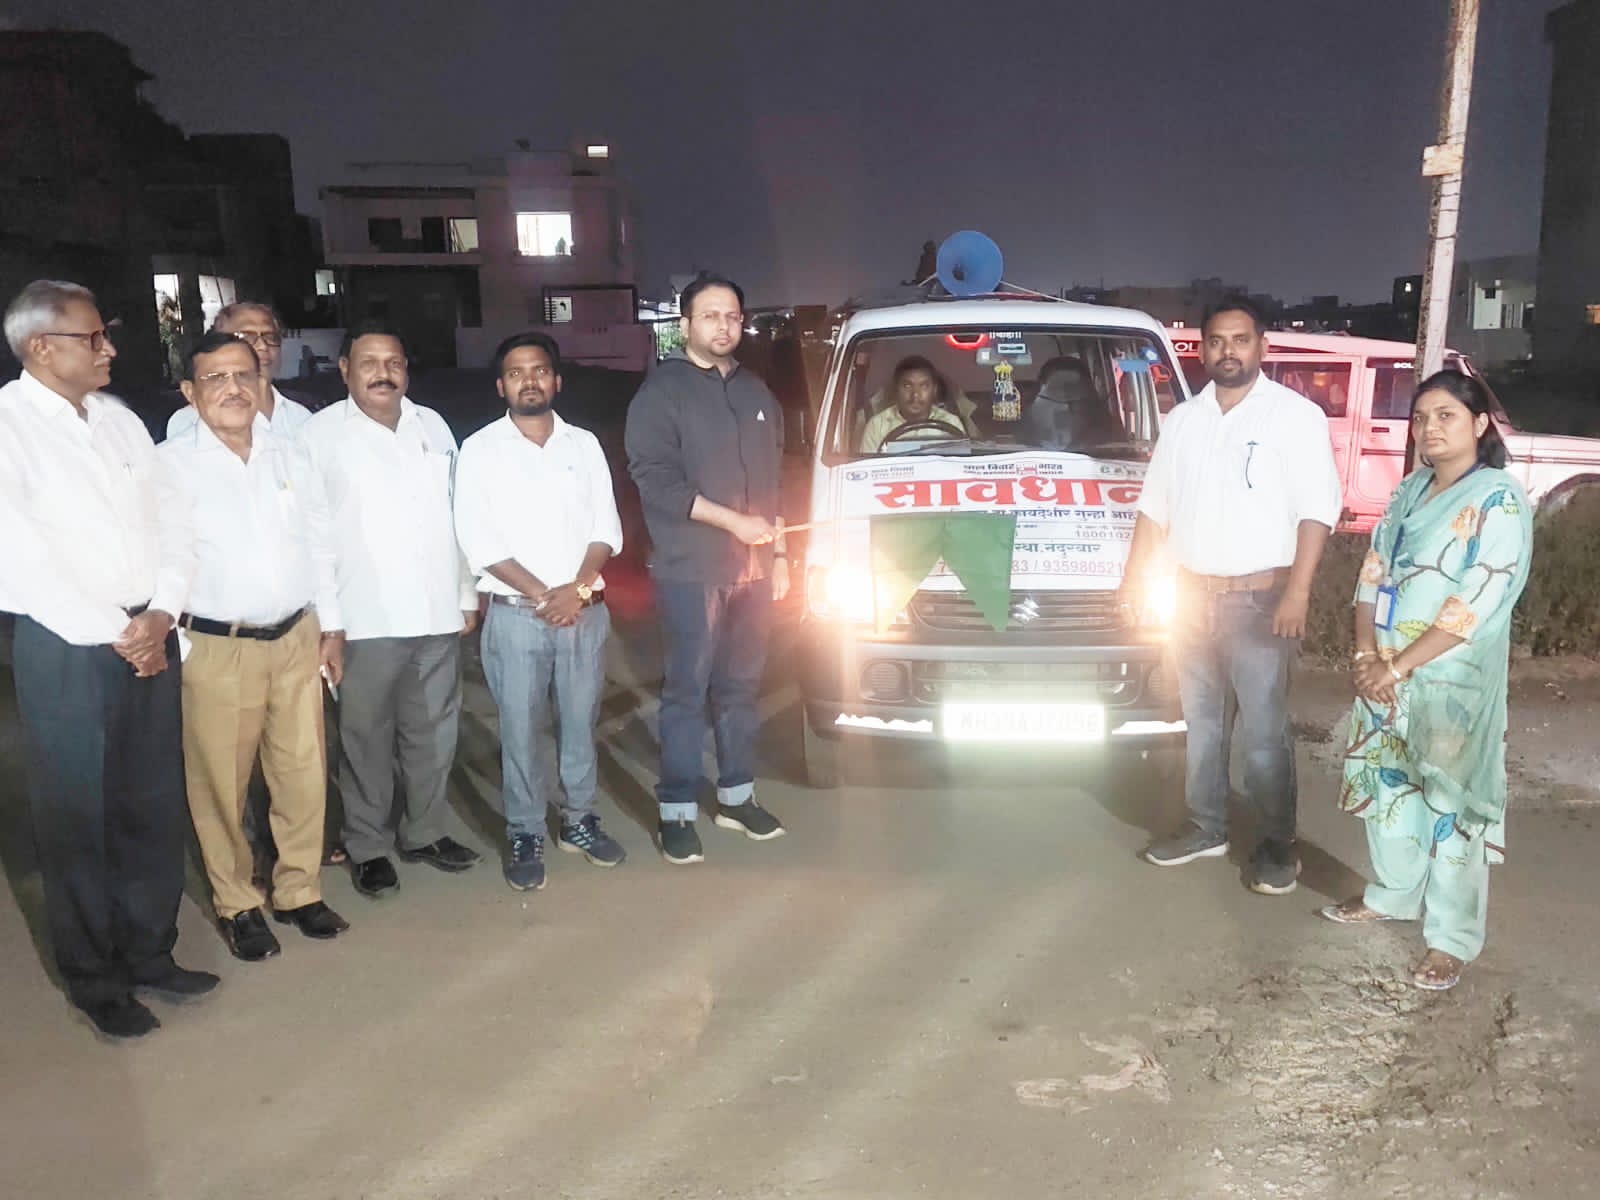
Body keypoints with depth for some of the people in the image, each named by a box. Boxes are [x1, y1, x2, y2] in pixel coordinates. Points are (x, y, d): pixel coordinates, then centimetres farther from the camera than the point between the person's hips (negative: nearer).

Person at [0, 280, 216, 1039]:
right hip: (65, 653, -5)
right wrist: (114, 635, -12)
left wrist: (160, 615, -5)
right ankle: (96, 980, 23)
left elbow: (161, 522, 10)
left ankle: (150, 952, 29)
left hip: (148, 643, 5)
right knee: (77, 818, 7)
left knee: (153, 805, 12)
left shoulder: (119, 420, 10)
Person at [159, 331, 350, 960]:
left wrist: (330, 626, 11)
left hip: (296, 640, 4)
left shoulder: (290, 456, 8)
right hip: (215, 649, -4)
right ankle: (237, 904, 27)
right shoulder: (171, 464, -6)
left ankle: (299, 891, 30)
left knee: (304, 775, 11)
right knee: (222, 785, 8)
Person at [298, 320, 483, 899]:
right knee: (367, 739, 7)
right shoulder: (320, 434, -3)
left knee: (432, 732, 14)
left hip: (436, 614, 4)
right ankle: (368, 846, 23)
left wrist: (466, 595, 13)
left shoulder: (433, 426, 11)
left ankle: (425, 832, 31)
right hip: (364, 619, -4)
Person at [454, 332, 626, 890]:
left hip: (585, 610, 3)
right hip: (516, 615, -2)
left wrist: (576, 588, -12)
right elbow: (479, 541, -8)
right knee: (520, 730, 4)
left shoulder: (584, 444, 6)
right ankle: (524, 835, 19)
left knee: (580, 721, 12)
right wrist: (543, 595, -13)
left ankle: (579, 820, 28)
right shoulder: (480, 450, -2)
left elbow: (606, 528, 3)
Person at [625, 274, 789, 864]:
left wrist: (778, 553, 15)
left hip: (754, 568, 6)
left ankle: (736, 796, 24)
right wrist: (732, 521, -18)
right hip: (691, 570, -6)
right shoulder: (661, 391, -5)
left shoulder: (756, 393, 16)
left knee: (741, 685, 12)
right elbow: (654, 480, -14)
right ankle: (677, 811, 7)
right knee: (688, 691, -2)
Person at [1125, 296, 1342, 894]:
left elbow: (1318, 507, -11)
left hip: (1259, 598, -5)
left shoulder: (1295, 414, -6)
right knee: (1199, 720, 15)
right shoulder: (1182, 419, 10)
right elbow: (1155, 503, 14)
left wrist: (1298, 589, -19)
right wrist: (1137, 575, 7)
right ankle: (1206, 827, 29)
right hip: (1190, 594, 5)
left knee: (1265, 730, 0)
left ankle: (1278, 843, 15)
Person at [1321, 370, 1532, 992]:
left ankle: (1452, 939, 12)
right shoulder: (1409, 490, 10)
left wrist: (1397, 666, -18)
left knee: (1449, 801, -1)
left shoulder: (1499, 500, -12)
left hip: (1453, 682, -7)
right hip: (1386, 672, 7)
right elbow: (1372, 573, 7)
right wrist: (1366, 655, -7)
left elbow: (1478, 603, -19)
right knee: (1388, 785, 18)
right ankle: (1392, 894, 37)